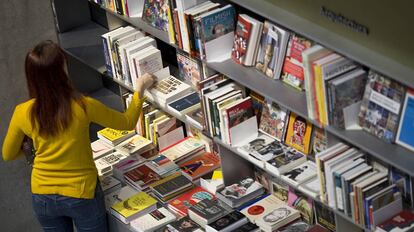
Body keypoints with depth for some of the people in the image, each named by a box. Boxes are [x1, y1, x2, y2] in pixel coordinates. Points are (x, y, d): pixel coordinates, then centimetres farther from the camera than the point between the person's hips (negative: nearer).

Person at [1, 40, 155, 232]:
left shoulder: (23, 113, -15)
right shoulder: (82, 106, -22)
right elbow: (127, 123, -4)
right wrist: (140, 89, 10)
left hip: (42, 196, 3)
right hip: (81, 194, -3)